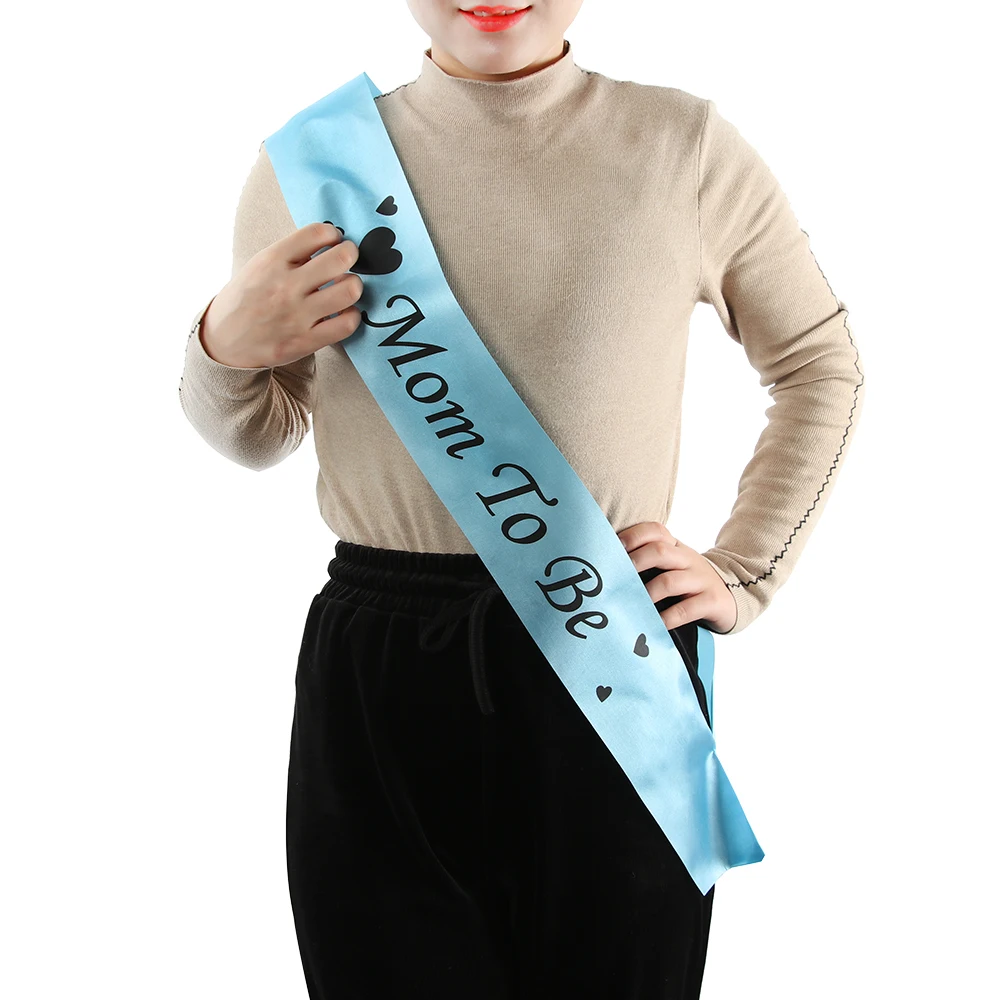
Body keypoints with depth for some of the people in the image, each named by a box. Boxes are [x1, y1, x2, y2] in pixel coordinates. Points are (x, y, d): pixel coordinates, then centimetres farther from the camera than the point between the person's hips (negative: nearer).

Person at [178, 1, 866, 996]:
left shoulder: (684, 143, 1)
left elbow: (821, 364, 13)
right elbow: (257, 436, 14)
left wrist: (744, 574, 4)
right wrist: (225, 351, -8)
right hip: (376, 677, 1)